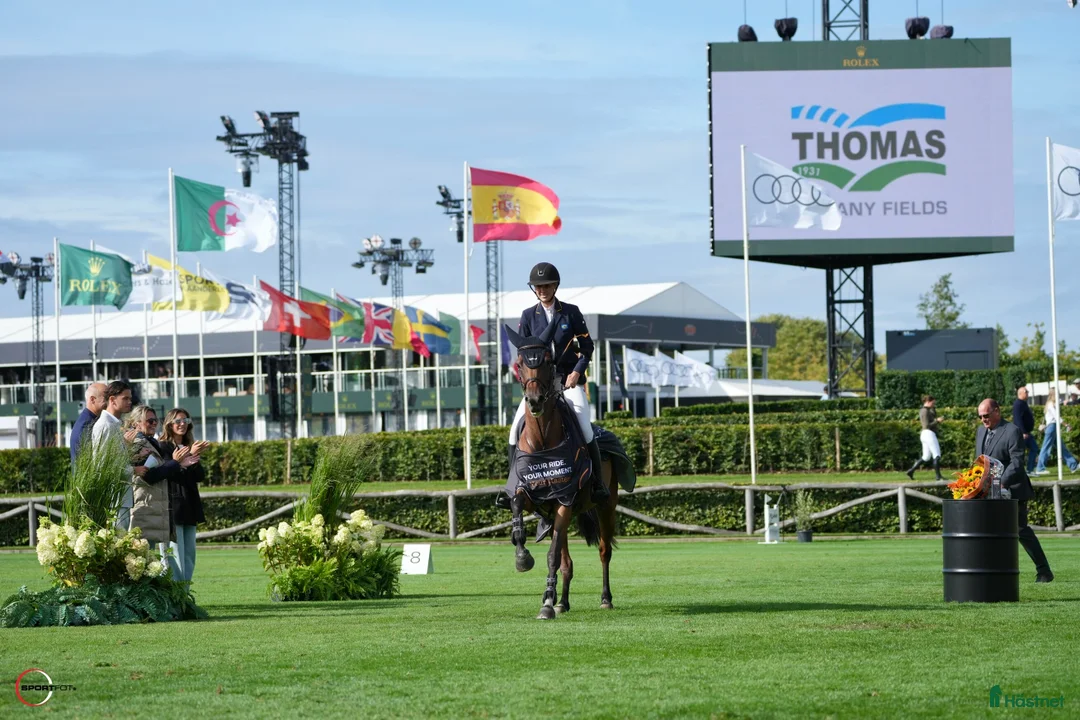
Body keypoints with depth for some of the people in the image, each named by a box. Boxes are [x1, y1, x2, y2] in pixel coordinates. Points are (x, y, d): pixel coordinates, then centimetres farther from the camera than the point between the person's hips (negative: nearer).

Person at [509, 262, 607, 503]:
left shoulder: (571, 312, 2)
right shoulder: (528, 316, 6)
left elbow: (587, 347, 4)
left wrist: (577, 371, -9)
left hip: (570, 378, -2)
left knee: (584, 427, -19)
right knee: (517, 427, -13)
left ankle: (598, 483, -7)